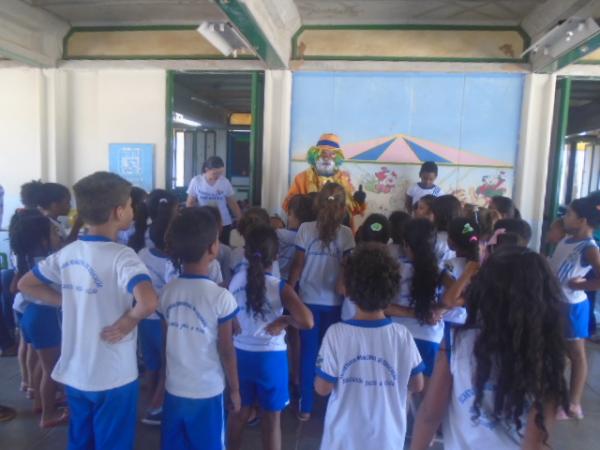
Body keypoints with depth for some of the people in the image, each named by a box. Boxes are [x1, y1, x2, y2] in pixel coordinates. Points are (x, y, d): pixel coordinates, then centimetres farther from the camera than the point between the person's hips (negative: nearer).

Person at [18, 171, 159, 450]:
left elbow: (25, 285, 14)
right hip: (113, 376, -6)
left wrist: (67, 301, 7)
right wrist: (129, 320, -19)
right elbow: (149, 302, -38)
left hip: (74, 372, 7)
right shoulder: (122, 256, -22)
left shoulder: (67, 253, -1)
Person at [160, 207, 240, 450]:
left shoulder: (168, 291, -6)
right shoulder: (220, 297, -20)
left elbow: (167, 343, 4)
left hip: (174, 389, 4)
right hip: (208, 392, -4)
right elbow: (226, 351, -13)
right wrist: (234, 389, 1)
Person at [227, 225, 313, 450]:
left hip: (240, 354, 4)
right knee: (272, 418, 14)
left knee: (239, 412, 23)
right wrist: (285, 320, -14)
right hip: (270, 357, -4)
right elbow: (307, 322, -30)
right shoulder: (280, 288, -19)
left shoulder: (235, 281, -7)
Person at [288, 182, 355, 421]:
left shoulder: (306, 229, -6)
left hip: (308, 299, 0)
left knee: (308, 353, 9)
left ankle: (306, 407, 19)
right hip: (334, 301, 0)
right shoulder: (346, 234, -5)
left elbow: (298, 264, -4)